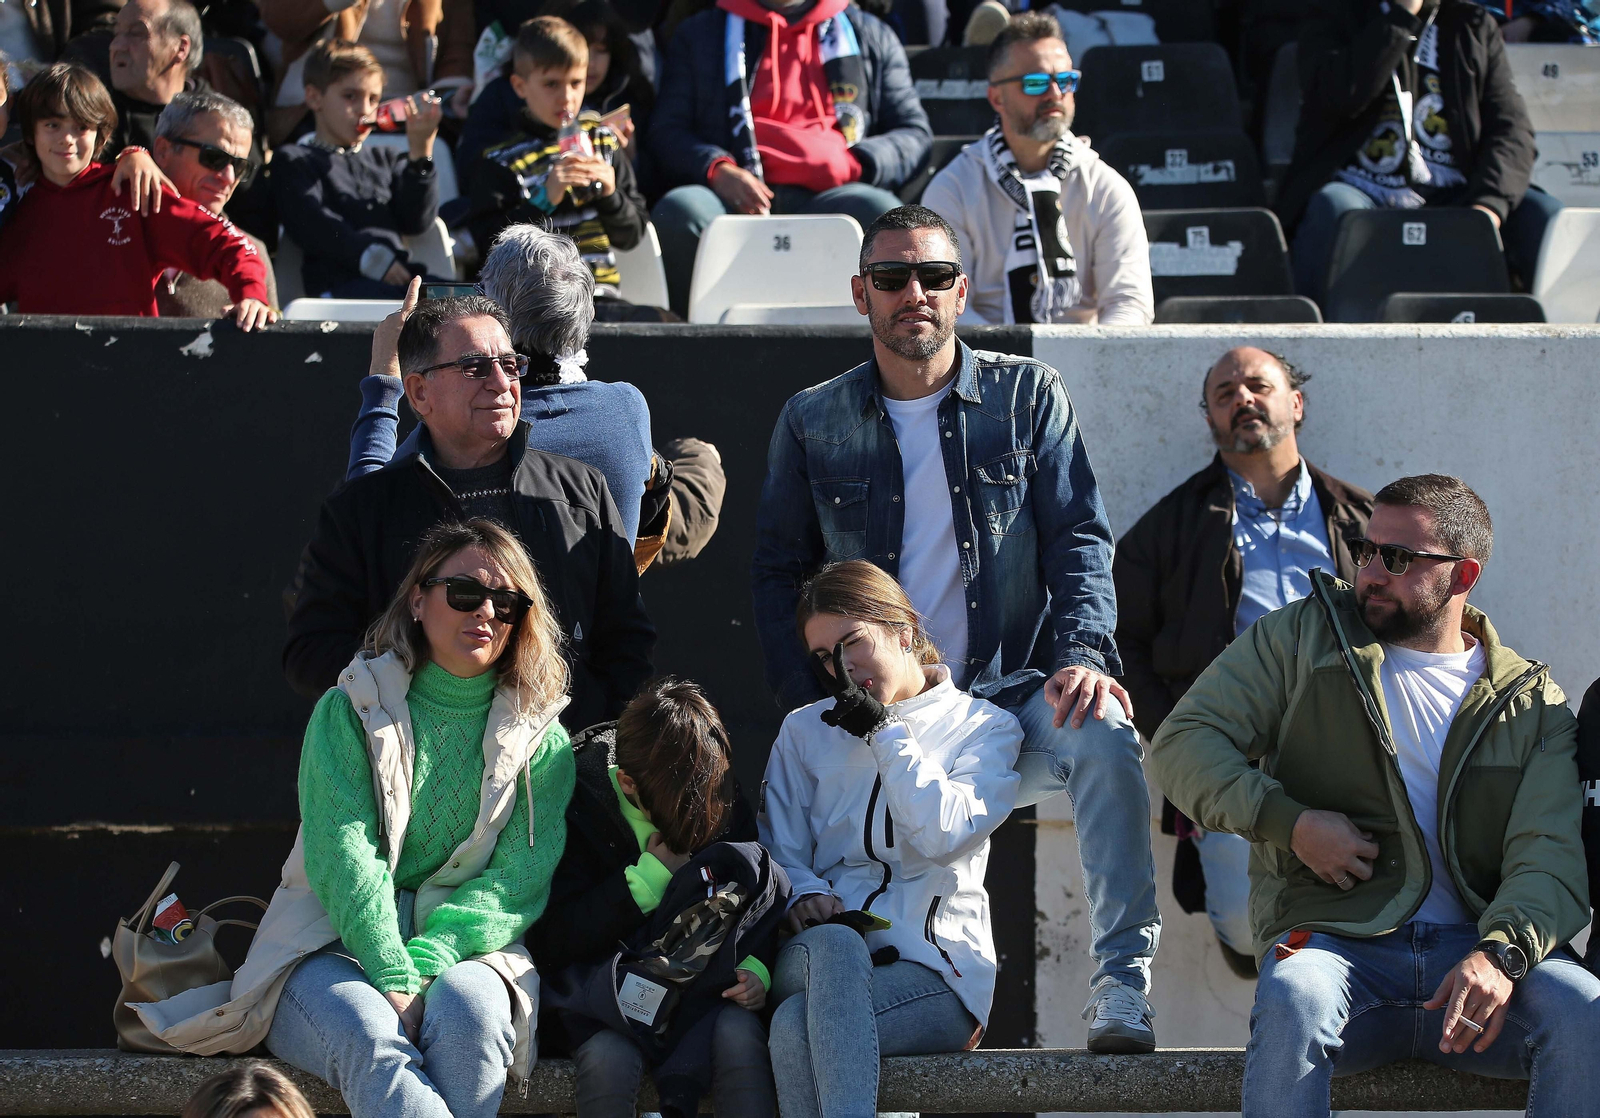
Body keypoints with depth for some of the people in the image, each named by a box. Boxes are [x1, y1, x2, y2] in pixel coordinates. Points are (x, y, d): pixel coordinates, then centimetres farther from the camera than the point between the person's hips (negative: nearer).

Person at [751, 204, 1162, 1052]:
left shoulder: (1027, 397, 8)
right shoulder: (812, 424, 10)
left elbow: (1080, 538, 3)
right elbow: (778, 575, 12)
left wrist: (1083, 655, -16)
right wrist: (811, 712, -3)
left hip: (1009, 697, 0)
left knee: (1101, 728, -34)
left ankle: (1122, 982, -29)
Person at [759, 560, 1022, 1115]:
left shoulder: (985, 728, 11)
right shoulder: (805, 732, 22)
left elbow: (946, 835, -7)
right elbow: (778, 851, 13)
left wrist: (883, 732, -3)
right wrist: (802, 895, -10)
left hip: (936, 971, -2)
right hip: (816, 956, 2)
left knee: (798, 1029, -35)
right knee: (834, 943, -39)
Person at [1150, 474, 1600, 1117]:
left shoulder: (1533, 703, 13)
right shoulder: (1301, 639, 14)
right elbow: (1182, 743, 9)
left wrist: (1502, 954, -22)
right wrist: (1291, 822, -7)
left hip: (1474, 949, 1)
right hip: (1336, 938, -1)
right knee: (1293, 1001, -38)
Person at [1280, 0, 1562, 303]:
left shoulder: (1474, 26, 14)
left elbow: (1512, 130, 0)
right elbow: (1341, 96, -15)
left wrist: (1490, 204, -20)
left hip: (1450, 199, 3)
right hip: (1365, 194, -3)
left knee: (1544, 214, -21)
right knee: (1335, 208, -36)